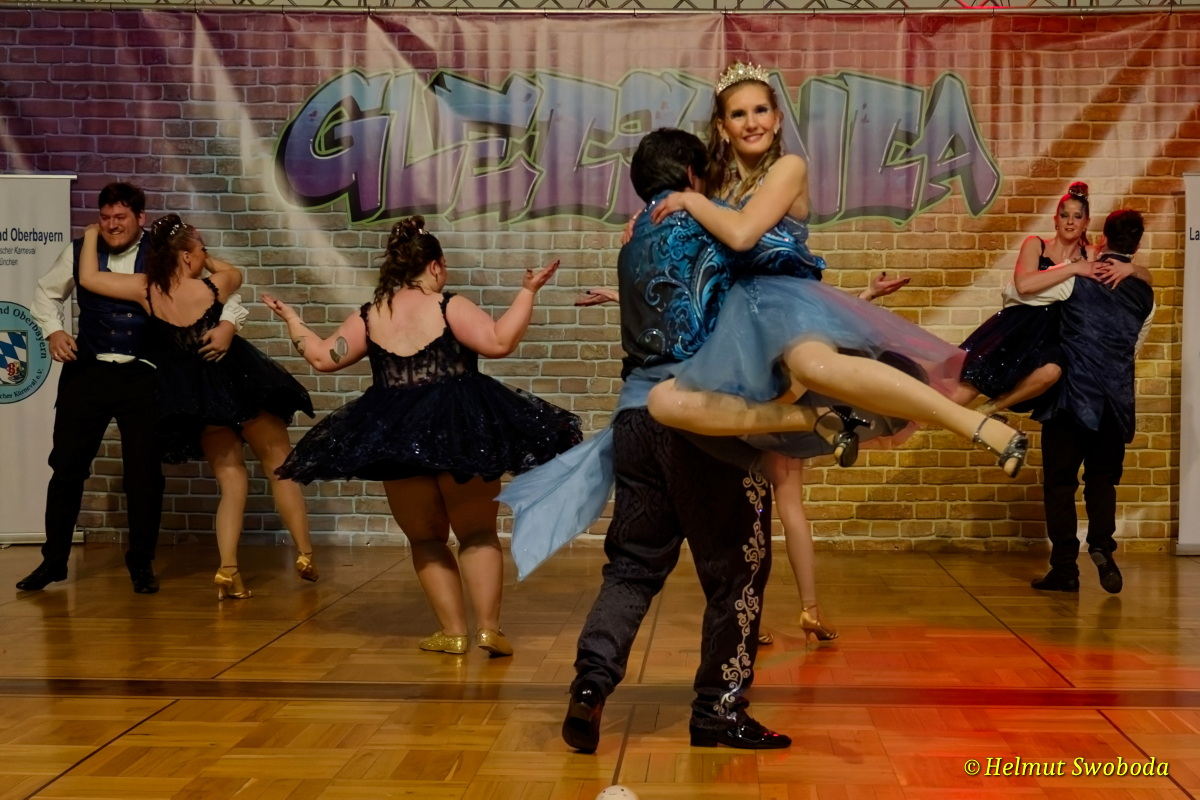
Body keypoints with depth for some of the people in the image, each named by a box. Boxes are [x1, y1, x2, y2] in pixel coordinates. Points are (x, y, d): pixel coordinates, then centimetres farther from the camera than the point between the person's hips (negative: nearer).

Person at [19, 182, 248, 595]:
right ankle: (53, 559, 22)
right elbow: (47, 293, 19)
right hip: (87, 372, 2)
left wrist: (228, 323, -17)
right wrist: (53, 330, 3)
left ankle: (142, 564, 22)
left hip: (143, 376, -2)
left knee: (145, 472, 5)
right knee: (66, 465, 6)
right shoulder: (79, 252, 4)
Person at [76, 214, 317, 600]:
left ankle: (228, 571, -1)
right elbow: (235, 271, 13)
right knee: (281, 466, 11)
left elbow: (89, 278, -5)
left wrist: (91, 235, 8)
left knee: (232, 478, 12)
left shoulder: (147, 290, -9)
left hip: (196, 398, 3)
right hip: (239, 383, -3)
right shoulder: (214, 287, -11)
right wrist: (206, 260, 16)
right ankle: (305, 556, 11)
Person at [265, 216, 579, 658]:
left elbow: (323, 357, 10)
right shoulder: (449, 306, -6)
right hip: (461, 431, -2)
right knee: (477, 533, 10)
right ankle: (489, 628, 2)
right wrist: (527, 292, -8)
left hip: (392, 437, 2)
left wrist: (290, 319, 25)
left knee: (426, 538, 15)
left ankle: (453, 630, 11)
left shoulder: (368, 317, 4)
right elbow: (500, 342, -16)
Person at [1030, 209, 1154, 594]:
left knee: (1060, 480, 4)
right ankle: (1102, 545, -8)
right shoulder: (1144, 290, 9)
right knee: (1103, 479, 15)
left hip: (1072, 392, -4)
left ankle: (1065, 567, 2)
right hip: (1116, 398, 4)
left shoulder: (1078, 274, -5)